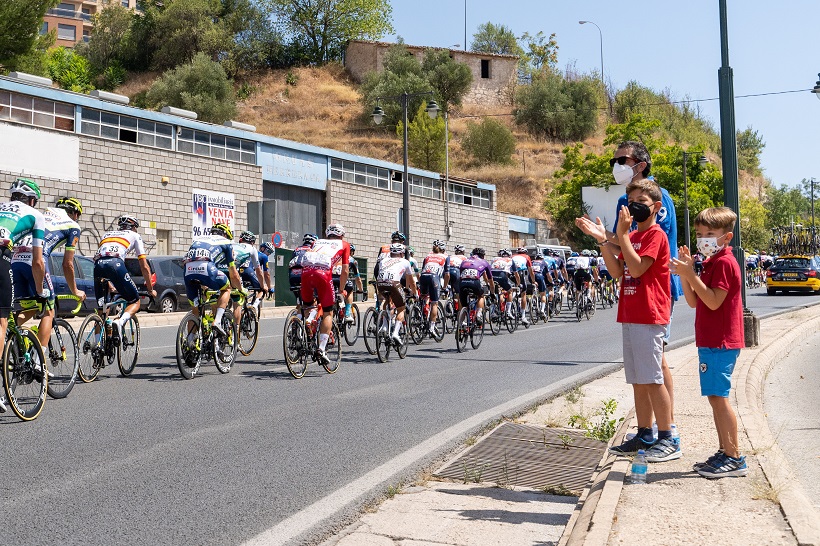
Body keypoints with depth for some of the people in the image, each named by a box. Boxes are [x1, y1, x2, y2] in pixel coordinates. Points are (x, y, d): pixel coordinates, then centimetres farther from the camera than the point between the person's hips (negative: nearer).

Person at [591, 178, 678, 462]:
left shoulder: (656, 235, -7)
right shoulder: (632, 236, 19)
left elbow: (637, 268, -20)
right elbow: (617, 272, 9)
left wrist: (622, 233, -18)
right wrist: (603, 241, 1)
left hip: (649, 317, -9)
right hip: (630, 316, 9)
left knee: (652, 380, -7)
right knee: (638, 380, 12)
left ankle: (667, 440, 0)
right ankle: (644, 436, 20)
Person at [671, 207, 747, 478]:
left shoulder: (724, 262, -12)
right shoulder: (712, 263, 19)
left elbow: (713, 302, -21)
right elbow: (694, 302, 14)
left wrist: (690, 274, -21)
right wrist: (685, 273, 3)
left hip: (720, 343, -10)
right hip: (712, 341, 10)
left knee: (718, 397, -9)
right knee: (716, 398, 13)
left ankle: (734, 458, -5)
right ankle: (724, 452, 20)